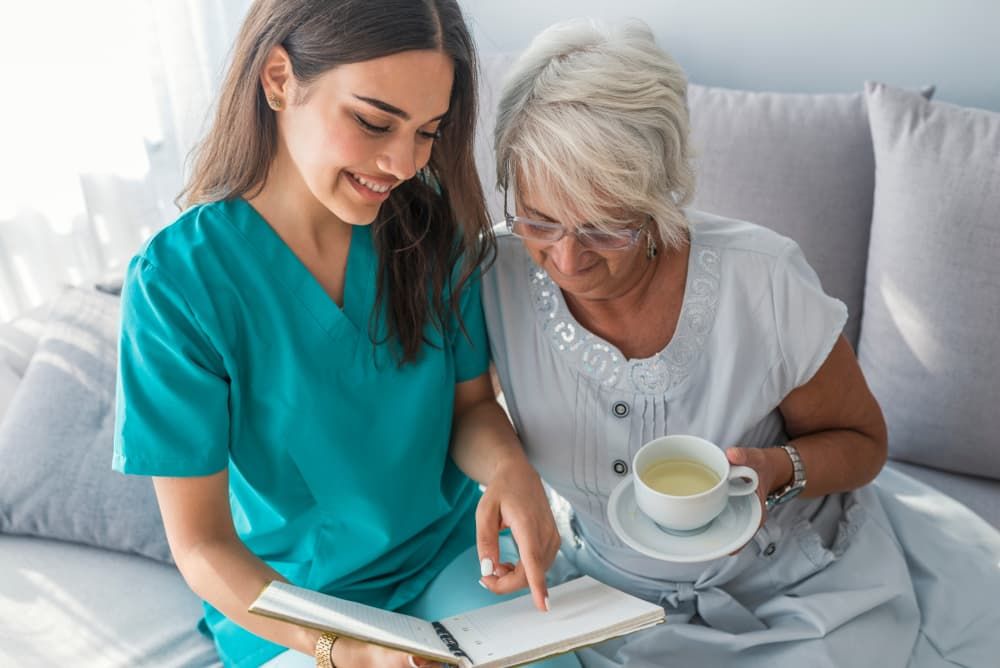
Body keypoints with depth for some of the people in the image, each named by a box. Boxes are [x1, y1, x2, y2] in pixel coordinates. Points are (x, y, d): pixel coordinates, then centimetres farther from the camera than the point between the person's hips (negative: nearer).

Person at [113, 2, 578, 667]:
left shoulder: (432, 225, -9)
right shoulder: (176, 281, -21)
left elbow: (472, 403, 0)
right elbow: (200, 543, -16)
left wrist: (509, 467, -23)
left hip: (451, 555, 3)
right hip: (286, 600, -3)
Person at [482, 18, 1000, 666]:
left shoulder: (766, 284, -23)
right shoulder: (496, 278, -21)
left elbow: (861, 441, -6)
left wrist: (775, 470, -26)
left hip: (803, 591, 0)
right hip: (622, 605, 1)